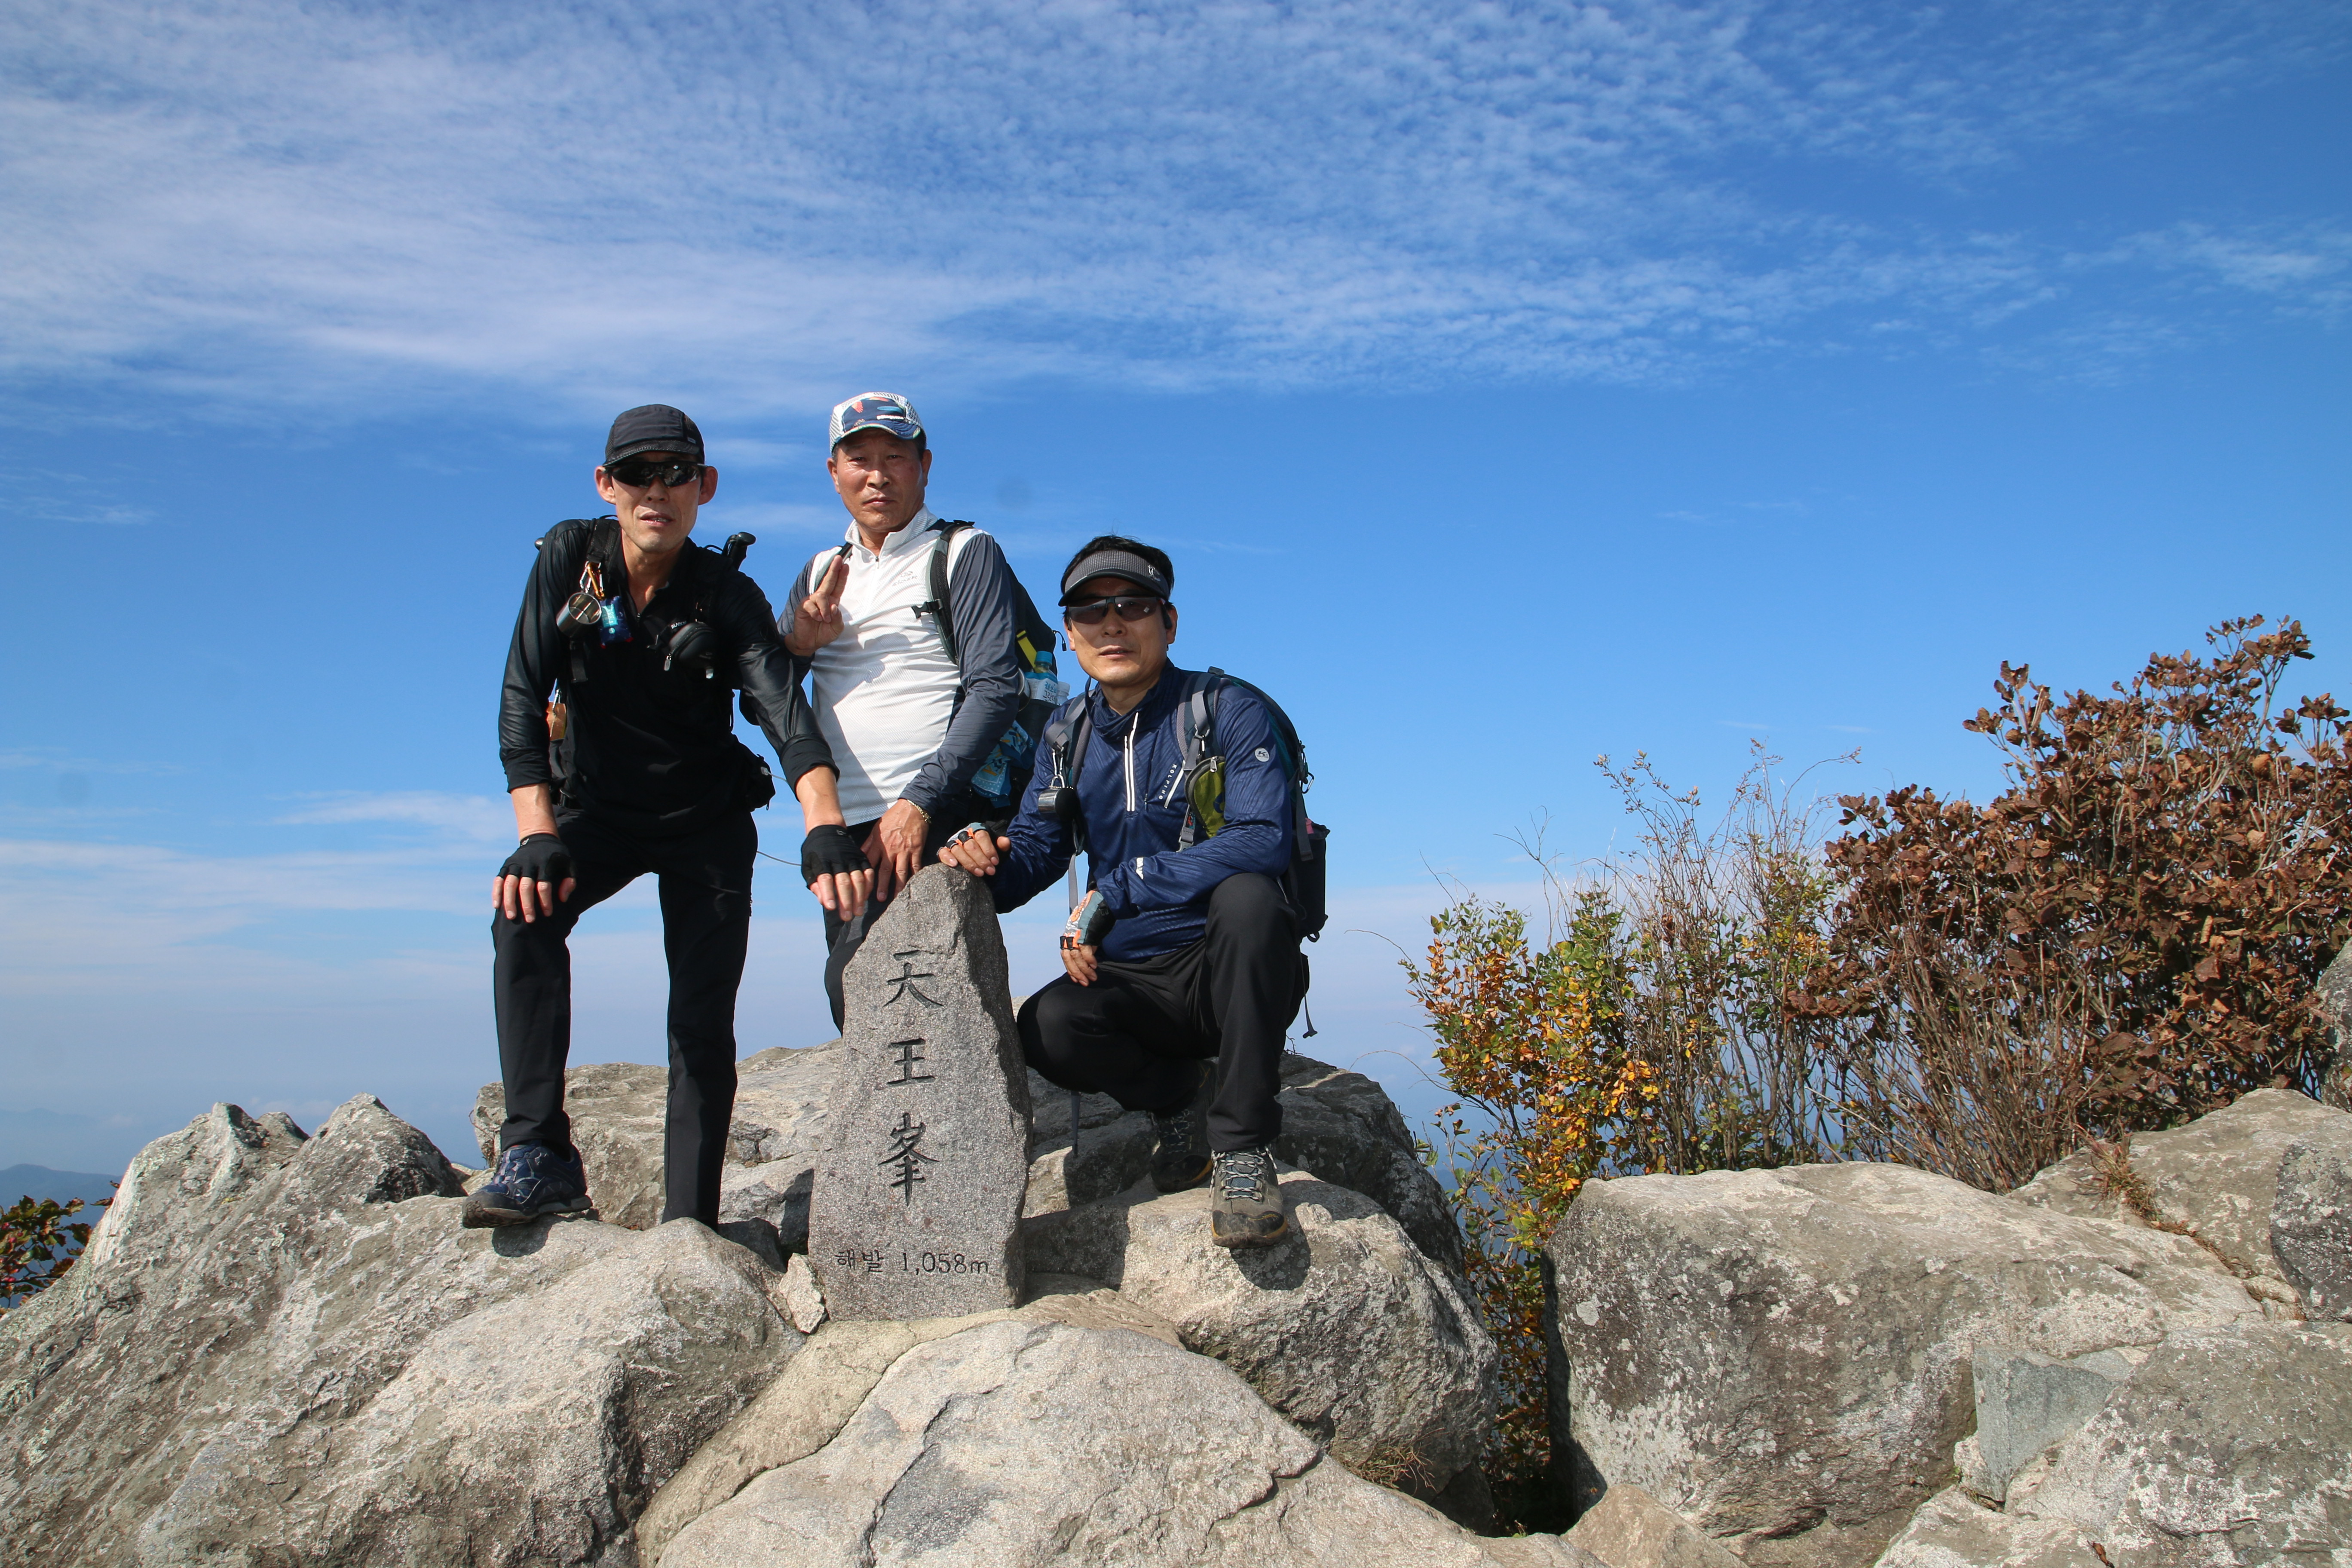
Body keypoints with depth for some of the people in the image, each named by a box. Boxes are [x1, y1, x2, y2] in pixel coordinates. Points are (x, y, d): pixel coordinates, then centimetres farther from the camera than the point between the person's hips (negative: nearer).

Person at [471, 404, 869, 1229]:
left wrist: (826, 832, -48)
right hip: (599, 810, 1)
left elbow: (785, 713, -29)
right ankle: (539, 1153, -24)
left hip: (708, 820, -1)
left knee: (703, 1021, -6)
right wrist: (536, 833, -28)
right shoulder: (569, 557, -10)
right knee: (525, 910, -29)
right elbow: (522, 698, -14)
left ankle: (689, 1222, 3)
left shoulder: (729, 595, -15)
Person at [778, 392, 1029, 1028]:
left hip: (935, 820, -6)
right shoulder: (822, 572, 20)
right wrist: (796, 643, -7)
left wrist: (918, 802, -20)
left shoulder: (965, 553, 2)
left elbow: (995, 688, -10)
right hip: (838, 825, 6)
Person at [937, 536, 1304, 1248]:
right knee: (1046, 1028, -28)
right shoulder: (1069, 734, 9)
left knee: (1247, 895, -36)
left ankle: (1243, 1146, -23)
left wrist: (1116, 891, -26)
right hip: (1132, 983, 4)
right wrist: (983, 853, -19)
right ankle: (1175, 1097, 5)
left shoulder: (1228, 711, -8)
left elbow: (1264, 842, -23)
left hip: (1232, 975, -3)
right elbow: (1032, 853, 7)